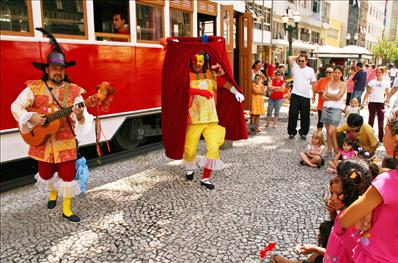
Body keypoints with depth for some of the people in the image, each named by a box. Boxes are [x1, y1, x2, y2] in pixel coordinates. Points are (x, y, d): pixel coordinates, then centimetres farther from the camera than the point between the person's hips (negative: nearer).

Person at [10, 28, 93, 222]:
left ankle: (67, 209, 20)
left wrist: (81, 116, -34)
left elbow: (83, 119, -11)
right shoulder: (34, 88, -3)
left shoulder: (74, 91, -6)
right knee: (45, 174, 20)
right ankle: (53, 193, 52)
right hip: (42, 142, 2)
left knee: (68, 175, 2)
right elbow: (16, 107, 0)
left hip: (65, 143, -1)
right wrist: (30, 117, -17)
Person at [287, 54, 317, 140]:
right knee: (293, 114, 0)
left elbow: (313, 82, 11)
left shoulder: (310, 70, 8)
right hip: (295, 94, -1)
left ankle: (303, 133, 19)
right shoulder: (295, 67, 6)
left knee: (305, 115, 6)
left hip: (306, 96, 1)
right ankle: (292, 132, 12)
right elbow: (290, 58, -8)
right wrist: (298, 57, 7)